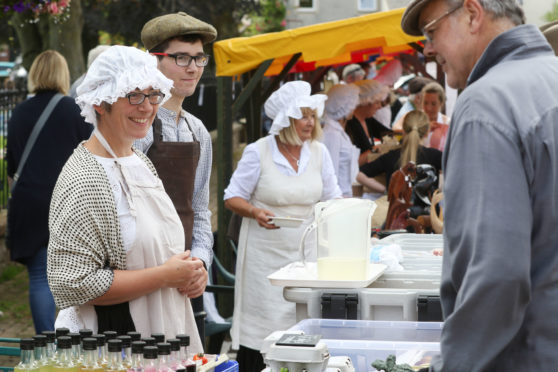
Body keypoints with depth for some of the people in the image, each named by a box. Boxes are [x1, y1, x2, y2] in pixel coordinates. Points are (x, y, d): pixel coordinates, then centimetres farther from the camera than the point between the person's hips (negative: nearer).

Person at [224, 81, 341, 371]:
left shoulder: (319, 152, 7)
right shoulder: (258, 152, -6)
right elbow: (232, 197, -2)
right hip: (265, 253, -4)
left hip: (305, 251, 4)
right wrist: (255, 212, -20)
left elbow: (332, 197, 15)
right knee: (261, 326, -5)